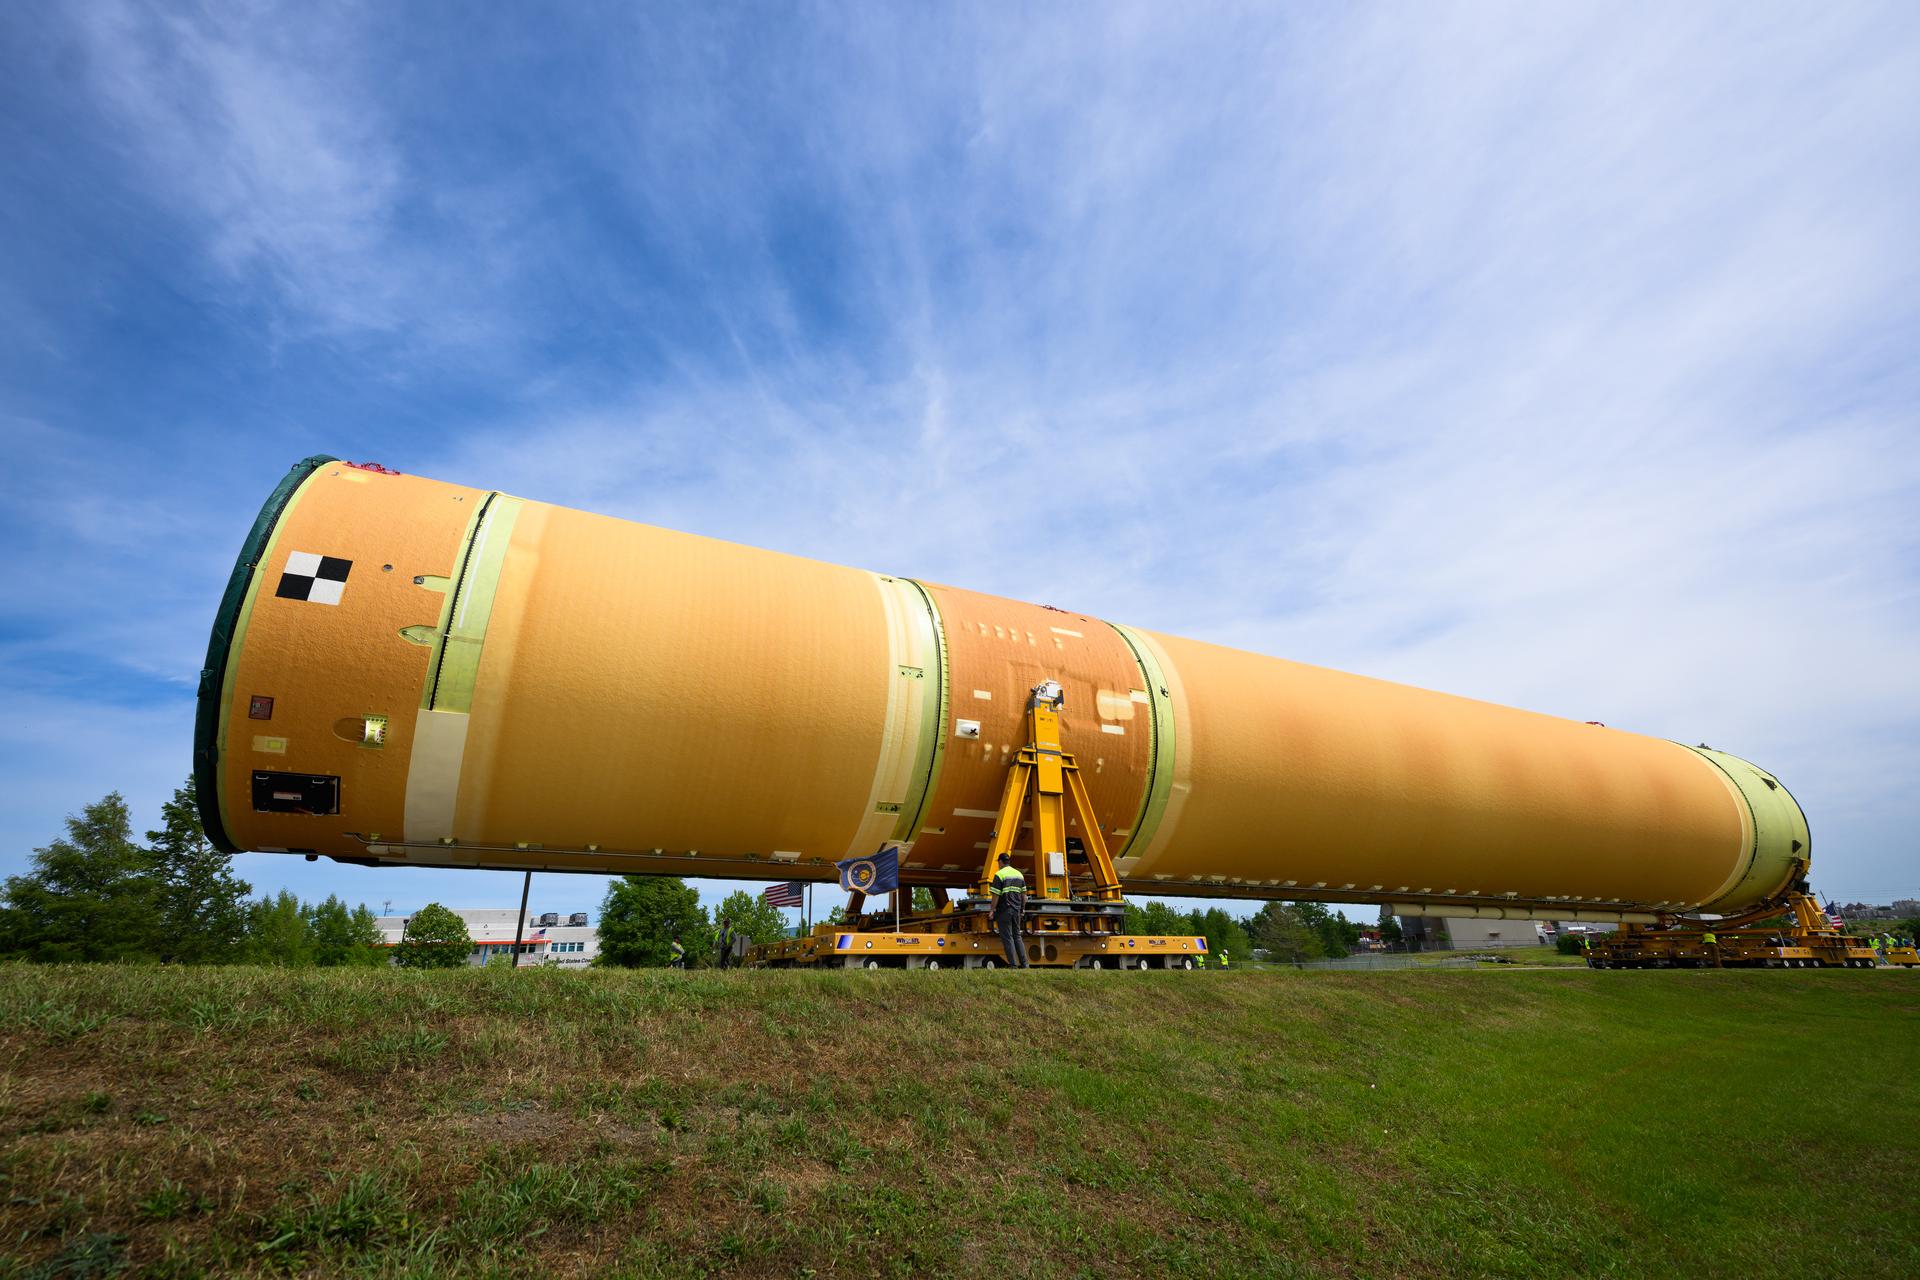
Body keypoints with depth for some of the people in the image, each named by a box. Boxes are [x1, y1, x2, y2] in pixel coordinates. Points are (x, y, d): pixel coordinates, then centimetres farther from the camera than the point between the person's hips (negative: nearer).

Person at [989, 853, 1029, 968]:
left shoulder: (999, 874, -10)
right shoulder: (1019, 874, 11)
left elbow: (996, 895, -14)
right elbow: (1024, 895, 12)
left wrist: (992, 910, -6)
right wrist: (1022, 909, 19)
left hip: (1004, 911, -6)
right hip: (1016, 910, 6)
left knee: (1007, 938, 0)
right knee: (1017, 936, 14)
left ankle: (1013, 965, -1)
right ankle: (1025, 964, 9)